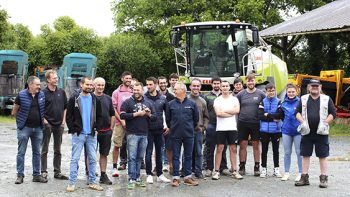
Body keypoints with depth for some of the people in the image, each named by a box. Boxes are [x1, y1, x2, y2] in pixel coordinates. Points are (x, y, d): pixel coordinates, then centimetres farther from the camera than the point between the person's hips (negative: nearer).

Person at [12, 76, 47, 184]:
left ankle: (36, 175, 17)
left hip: (38, 128, 4)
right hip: (24, 128, -4)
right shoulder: (21, 95, -7)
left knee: (37, 152, 9)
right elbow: (15, 110, 1)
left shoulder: (42, 95, 4)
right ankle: (20, 175, 9)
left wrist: (42, 119, 8)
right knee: (21, 152, 2)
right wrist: (21, 120, 4)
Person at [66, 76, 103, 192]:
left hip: (91, 134, 3)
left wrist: (95, 127, 2)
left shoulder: (95, 100, 8)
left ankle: (92, 182, 16)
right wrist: (73, 129, -8)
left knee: (92, 159, 7)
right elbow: (69, 116, -1)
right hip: (78, 134, -3)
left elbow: (99, 116, 13)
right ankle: (72, 183, 3)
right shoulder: (74, 99, -1)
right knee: (75, 159, -2)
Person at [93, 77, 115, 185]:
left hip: (106, 131, 4)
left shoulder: (108, 98, 11)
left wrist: (111, 128, 9)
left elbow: (113, 115, 16)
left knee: (104, 154, 10)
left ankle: (103, 175, 18)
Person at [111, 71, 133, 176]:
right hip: (120, 123, -2)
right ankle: (115, 167, 8)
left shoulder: (133, 92, 10)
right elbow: (114, 108, -1)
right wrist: (121, 120, -9)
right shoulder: (116, 92, 3)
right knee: (117, 145, 0)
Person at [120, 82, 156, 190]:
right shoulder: (127, 102, 0)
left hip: (144, 134, 4)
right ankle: (131, 179, -3)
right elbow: (122, 115, -11)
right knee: (132, 157, -6)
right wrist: (136, 114, -14)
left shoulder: (148, 103, 14)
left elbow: (155, 117, 15)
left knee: (140, 157, 10)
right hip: (132, 134, -4)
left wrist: (149, 114, -7)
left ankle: (137, 178, 19)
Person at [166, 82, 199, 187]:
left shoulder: (191, 104, 0)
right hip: (175, 135, 0)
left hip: (189, 135, 0)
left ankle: (188, 177, 17)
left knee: (188, 156, 8)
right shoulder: (171, 104, 1)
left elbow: (196, 118, 9)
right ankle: (176, 177, 11)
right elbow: (168, 119, 10)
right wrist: (172, 128, 11)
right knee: (175, 156, 5)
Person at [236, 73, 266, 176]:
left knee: (256, 145, 6)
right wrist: (237, 118, 1)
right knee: (242, 145, 4)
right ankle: (242, 167, 12)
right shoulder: (241, 94, 5)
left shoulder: (260, 94, 2)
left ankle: (257, 167, 13)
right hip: (243, 123, 1)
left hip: (256, 123, -1)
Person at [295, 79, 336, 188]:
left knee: (322, 156, 1)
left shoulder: (327, 99, 4)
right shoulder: (303, 99, 9)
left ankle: (323, 178, 9)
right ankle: (304, 178, 15)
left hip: (321, 132, -2)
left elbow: (333, 113, 3)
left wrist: (325, 123, -9)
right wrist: (302, 122, -6)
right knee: (305, 155, 7)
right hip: (307, 132, 2)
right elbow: (297, 112, 10)